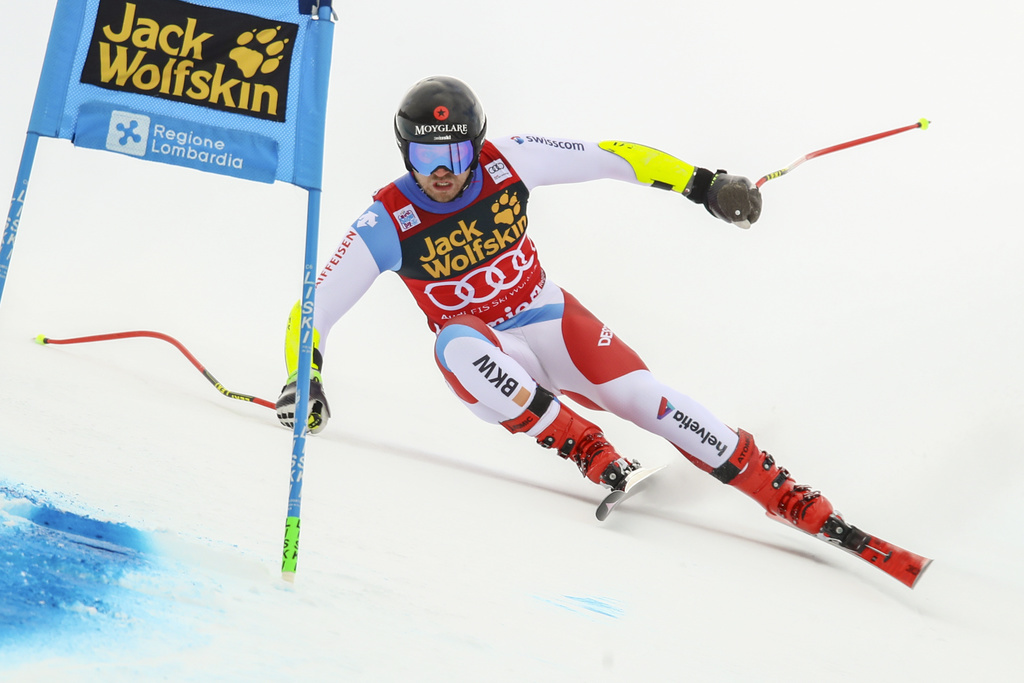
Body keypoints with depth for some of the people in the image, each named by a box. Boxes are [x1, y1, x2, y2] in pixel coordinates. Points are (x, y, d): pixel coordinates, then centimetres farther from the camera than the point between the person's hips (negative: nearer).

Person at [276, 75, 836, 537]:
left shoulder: (506, 162, -14)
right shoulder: (388, 223, -18)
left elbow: (608, 158, -8)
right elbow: (315, 306, -14)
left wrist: (704, 185, -11)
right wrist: (302, 378, -29)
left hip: (552, 320, 2)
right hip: (489, 351, -2)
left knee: (644, 398, -16)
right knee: (456, 346, -37)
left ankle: (789, 499, -5)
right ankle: (583, 448, -24)